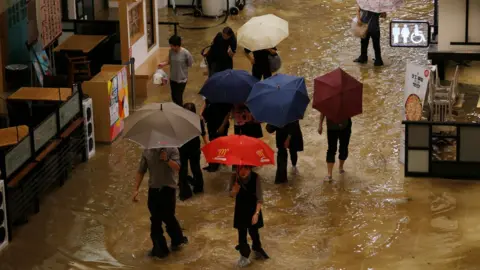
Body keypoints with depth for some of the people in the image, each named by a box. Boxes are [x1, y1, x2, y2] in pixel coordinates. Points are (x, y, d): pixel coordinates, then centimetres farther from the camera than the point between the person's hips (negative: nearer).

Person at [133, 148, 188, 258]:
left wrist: (167, 159, -33)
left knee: (168, 216, -1)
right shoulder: (147, 152, 3)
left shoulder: (171, 150, -6)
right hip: (153, 189, 3)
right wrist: (136, 189, 1)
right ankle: (159, 248, 16)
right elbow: (141, 172, 7)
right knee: (155, 220, 6)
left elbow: (177, 167, -17)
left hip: (168, 188, -3)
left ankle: (177, 240, 25)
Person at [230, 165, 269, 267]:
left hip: (253, 209, -1)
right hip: (240, 210, 2)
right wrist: (234, 190, -32)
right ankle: (244, 256, 24)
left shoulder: (255, 178, -24)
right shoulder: (235, 178, -17)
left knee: (253, 232, 13)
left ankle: (257, 250, 41)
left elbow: (259, 198, -19)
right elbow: (232, 195, -8)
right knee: (242, 233, 7)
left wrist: (256, 213, -23)